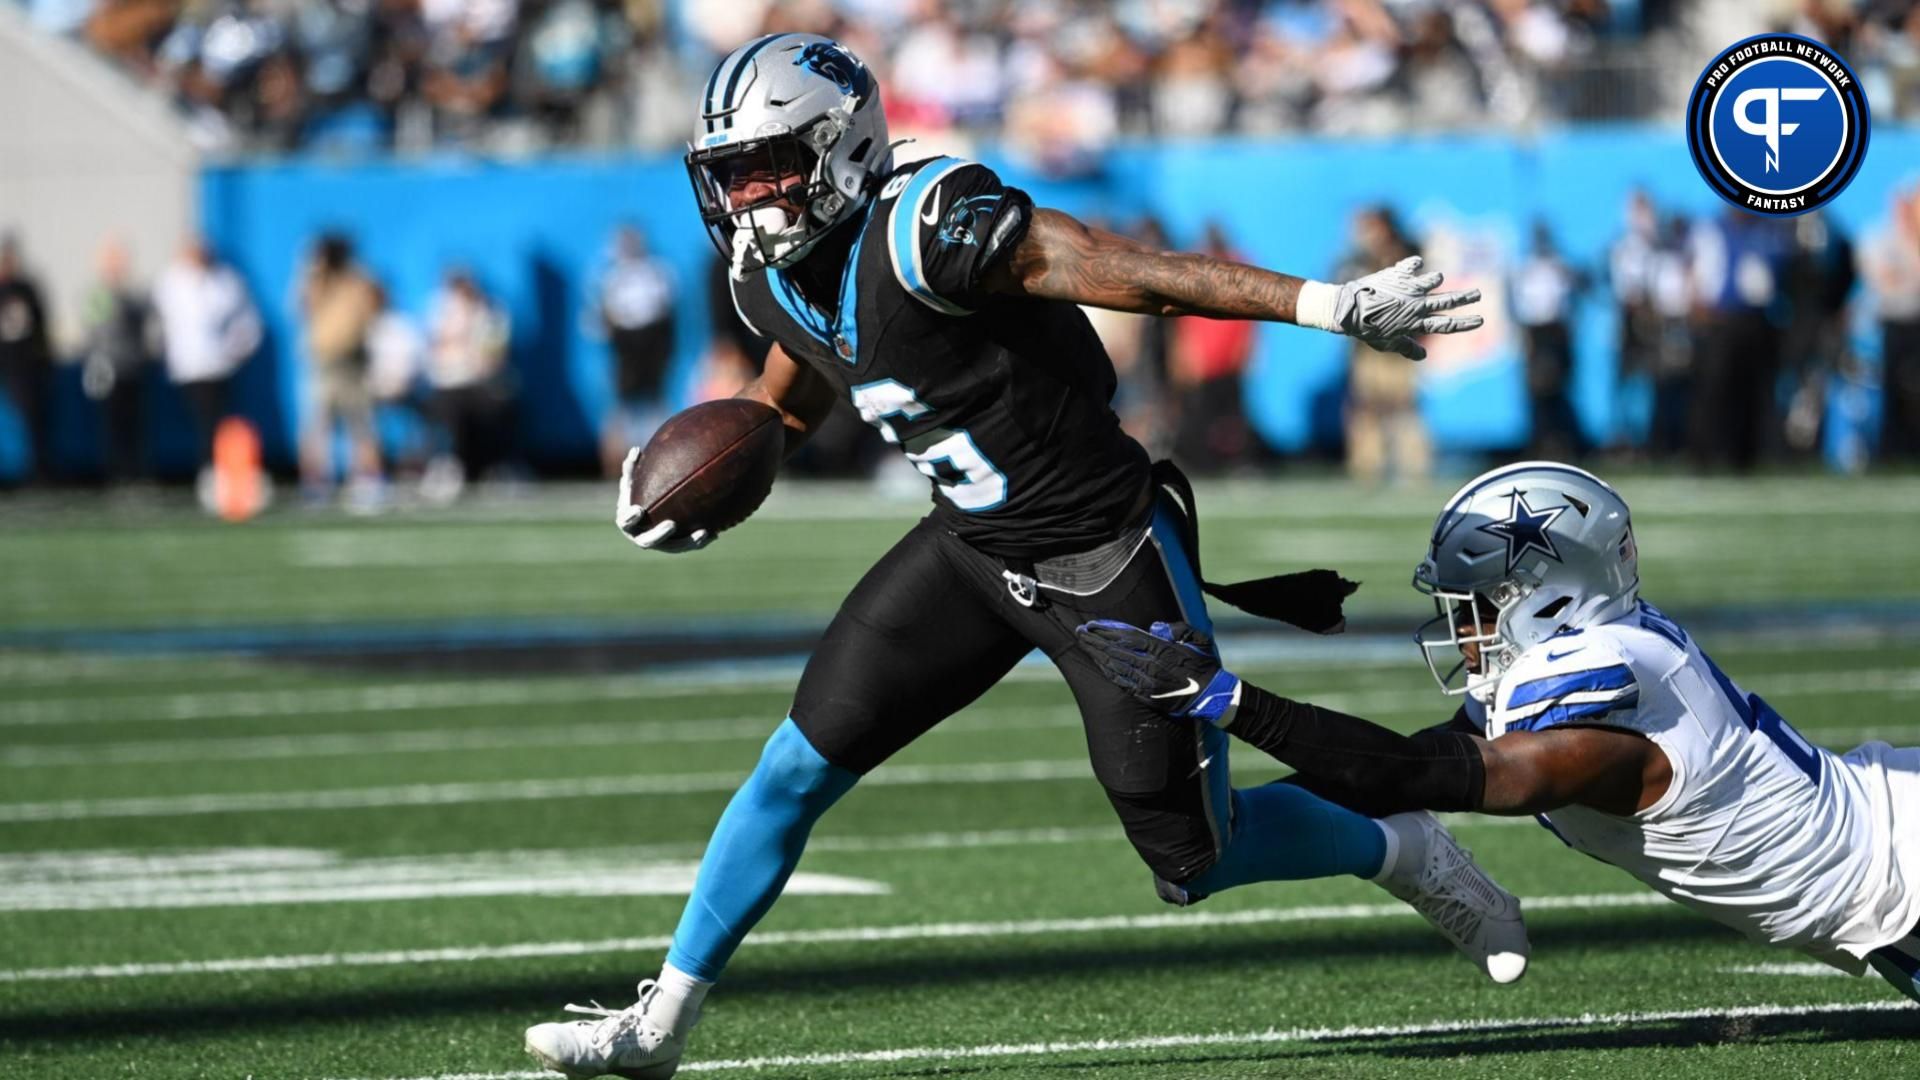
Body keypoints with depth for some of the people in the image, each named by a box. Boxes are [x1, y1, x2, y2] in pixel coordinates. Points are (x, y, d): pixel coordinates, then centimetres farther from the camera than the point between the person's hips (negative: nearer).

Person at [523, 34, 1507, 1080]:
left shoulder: (921, 228, -26)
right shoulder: (776, 278, 1)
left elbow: (1125, 273, -32)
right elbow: (783, 405, 23)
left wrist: (1326, 305, -37)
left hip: (1109, 559, -7)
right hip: (975, 548, 7)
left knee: (1191, 860, 1)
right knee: (802, 761, 0)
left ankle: (1402, 853, 28)